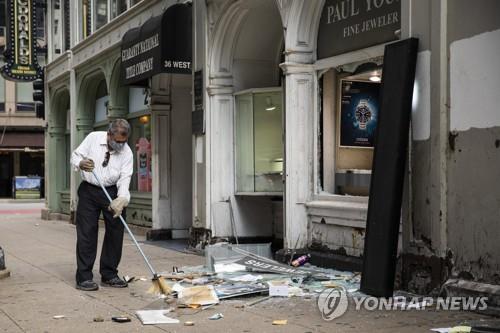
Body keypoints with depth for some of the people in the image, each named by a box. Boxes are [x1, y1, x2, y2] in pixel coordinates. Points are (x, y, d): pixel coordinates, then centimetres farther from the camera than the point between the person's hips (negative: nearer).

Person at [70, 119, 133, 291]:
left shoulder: (127, 152, -8)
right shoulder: (93, 138, -9)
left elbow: (124, 180, -13)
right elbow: (75, 156, -2)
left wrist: (121, 199, -29)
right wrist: (81, 164, -26)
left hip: (113, 192, 2)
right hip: (89, 190, -2)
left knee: (115, 232, 3)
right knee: (86, 232, -7)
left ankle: (109, 275, 16)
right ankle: (84, 278, -3)